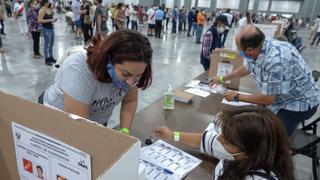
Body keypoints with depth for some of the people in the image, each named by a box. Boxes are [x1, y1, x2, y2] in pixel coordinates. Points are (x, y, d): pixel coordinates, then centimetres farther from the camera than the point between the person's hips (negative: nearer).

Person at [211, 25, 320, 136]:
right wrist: (222, 79, 22)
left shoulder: (275, 61, -36)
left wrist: (237, 97, -12)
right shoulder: (259, 48, -10)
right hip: (279, 97, 8)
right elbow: (246, 68, 12)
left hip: (298, 104, -8)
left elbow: (267, 99, -26)